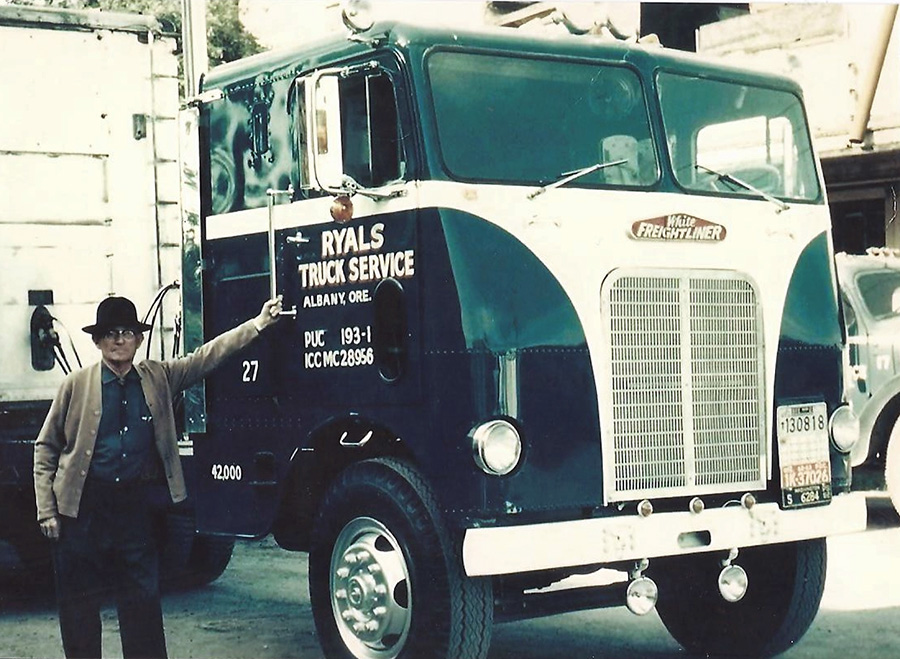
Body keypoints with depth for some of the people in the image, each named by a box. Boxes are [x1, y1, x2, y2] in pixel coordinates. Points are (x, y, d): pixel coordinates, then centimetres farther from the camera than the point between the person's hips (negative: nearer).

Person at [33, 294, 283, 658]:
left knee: (143, 599, 5)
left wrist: (259, 323, -3)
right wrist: (47, 511, -3)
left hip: (135, 505, 2)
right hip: (83, 506, -2)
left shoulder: (159, 378, 7)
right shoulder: (76, 385, 1)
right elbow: (46, 449, 3)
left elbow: (206, 357, 6)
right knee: (78, 603, 4)